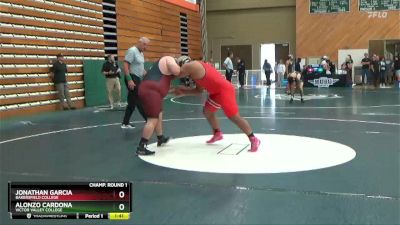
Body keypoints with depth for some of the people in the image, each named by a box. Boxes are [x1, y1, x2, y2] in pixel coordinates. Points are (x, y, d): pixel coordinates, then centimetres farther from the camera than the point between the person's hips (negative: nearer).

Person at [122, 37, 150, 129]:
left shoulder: (141, 53, 16)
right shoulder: (132, 51, -12)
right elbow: (125, 65, -19)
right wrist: (129, 80, -26)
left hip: (138, 79, 10)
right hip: (132, 79, -10)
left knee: (132, 103, 12)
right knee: (140, 102, -5)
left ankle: (125, 123, 18)